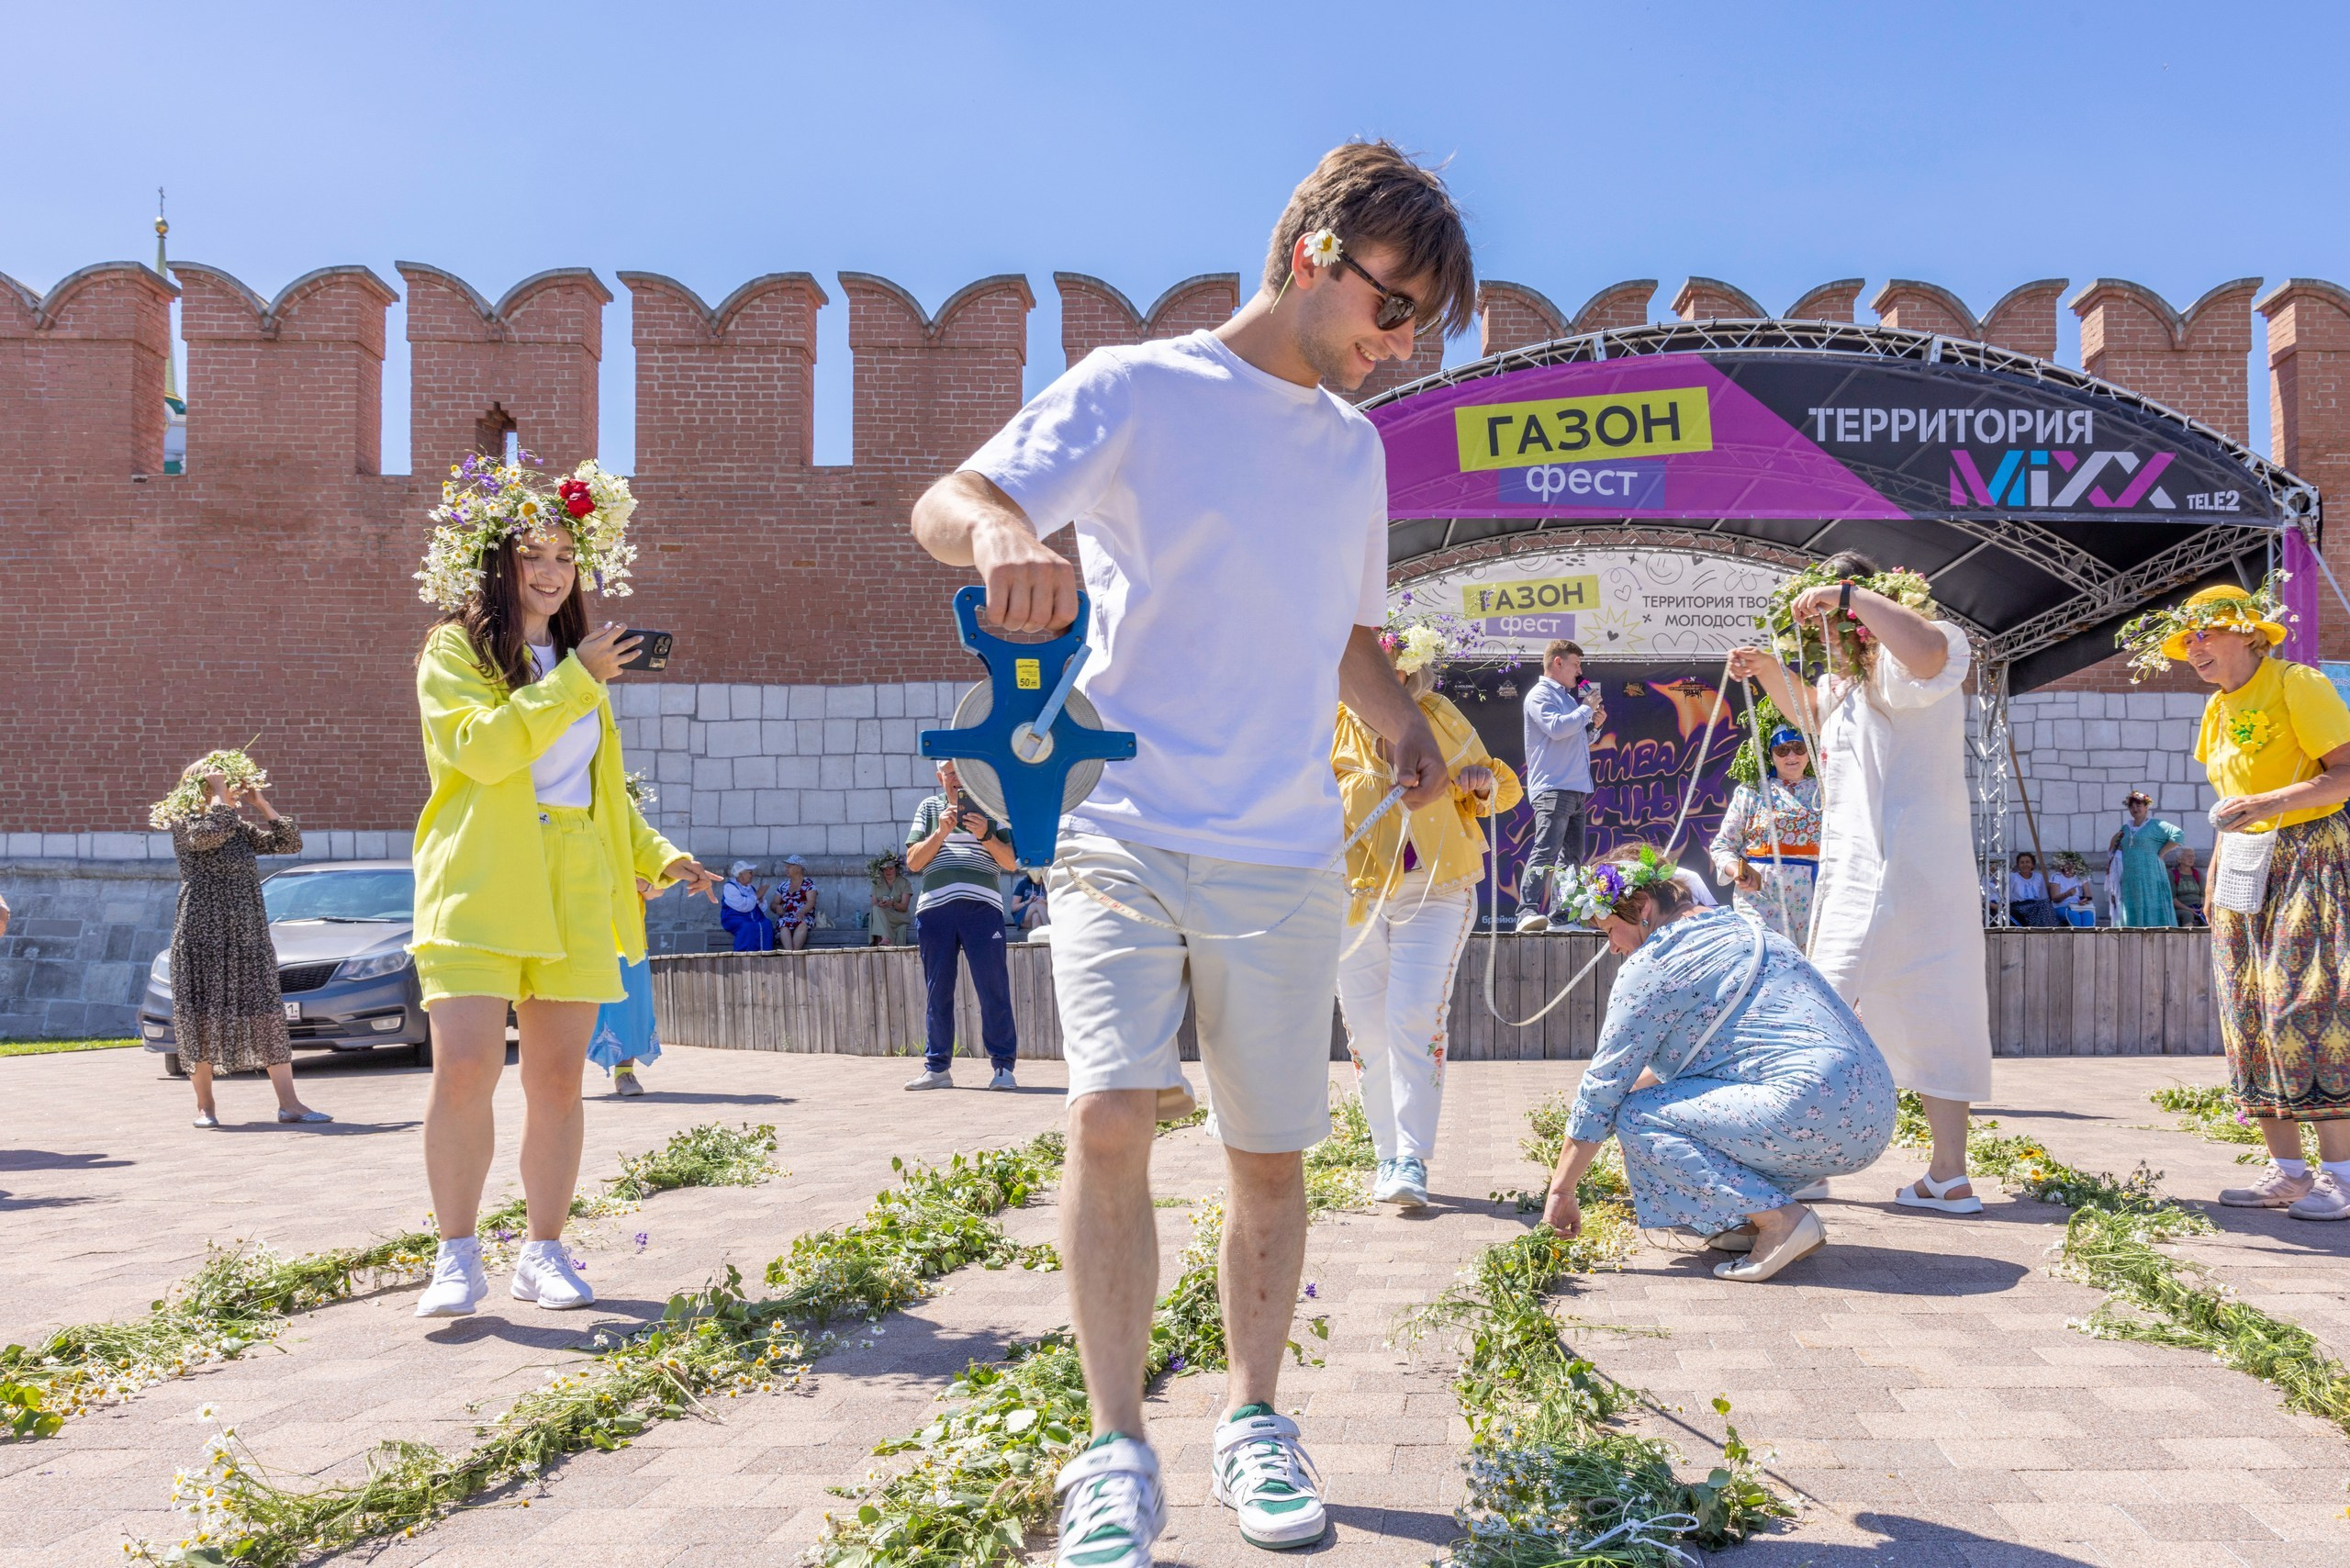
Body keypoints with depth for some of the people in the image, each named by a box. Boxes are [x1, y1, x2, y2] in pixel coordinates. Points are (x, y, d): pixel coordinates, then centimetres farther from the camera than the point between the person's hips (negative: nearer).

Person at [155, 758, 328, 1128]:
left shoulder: (241, 830, 15)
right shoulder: (184, 825, -2)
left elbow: (290, 843, 11)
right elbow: (212, 833, -23)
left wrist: (261, 804, 7)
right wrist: (219, 793, -12)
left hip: (249, 936, 5)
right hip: (203, 934, -5)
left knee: (267, 1015, -1)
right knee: (205, 1018, -1)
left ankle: (289, 1103, -4)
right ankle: (205, 1105, 12)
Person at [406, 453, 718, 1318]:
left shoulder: (578, 664, 23)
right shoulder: (455, 648, 5)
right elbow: (482, 746, -13)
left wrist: (660, 857, 14)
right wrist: (578, 680, -11)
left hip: (574, 896, 5)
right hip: (479, 889, -5)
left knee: (557, 1078, 3)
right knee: (463, 1069, -13)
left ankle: (543, 1253, 13)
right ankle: (456, 1256, 1)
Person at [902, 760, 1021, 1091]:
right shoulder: (929, 808, 17)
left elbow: (1012, 862, 7)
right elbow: (913, 862, 9)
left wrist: (986, 837, -9)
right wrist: (941, 832, -4)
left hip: (982, 905, -2)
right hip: (935, 905, 2)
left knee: (993, 987, -7)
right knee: (937, 991, 7)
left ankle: (1003, 1066, -2)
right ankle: (937, 1067, 14)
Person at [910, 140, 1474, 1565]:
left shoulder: (1356, 446, 16)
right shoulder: (1134, 390, 0)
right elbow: (944, 505, -7)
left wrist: (1412, 731, 5)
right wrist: (1002, 531, -32)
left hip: (1287, 855, 4)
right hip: (1123, 832, -4)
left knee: (1271, 1153, 6)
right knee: (1109, 1117, -17)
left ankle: (1253, 1418, 26)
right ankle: (1118, 1451, -1)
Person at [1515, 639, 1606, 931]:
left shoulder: (1568, 697, 24)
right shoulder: (1540, 695, -4)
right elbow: (1556, 728, -21)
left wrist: (1593, 725, 11)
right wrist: (1587, 709, -7)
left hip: (1576, 789, 10)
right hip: (1552, 788, -10)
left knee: (1572, 855, 10)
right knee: (1545, 851, -19)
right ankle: (1528, 912, -26)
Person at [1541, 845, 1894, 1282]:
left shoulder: (1655, 962, -6)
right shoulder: (1737, 925, 21)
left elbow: (1605, 1083, -3)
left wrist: (1561, 1190, 3)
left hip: (1814, 1112, -10)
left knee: (1637, 1117, -7)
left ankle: (1779, 1218, -12)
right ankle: (1751, 1223, 12)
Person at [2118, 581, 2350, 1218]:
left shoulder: (2298, 685, -9)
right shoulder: (2218, 708, 15)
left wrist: (2272, 802, -29)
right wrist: (2214, 877, 16)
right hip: (2247, 871, 8)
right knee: (2250, 1016, 2)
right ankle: (2287, 1170, 7)